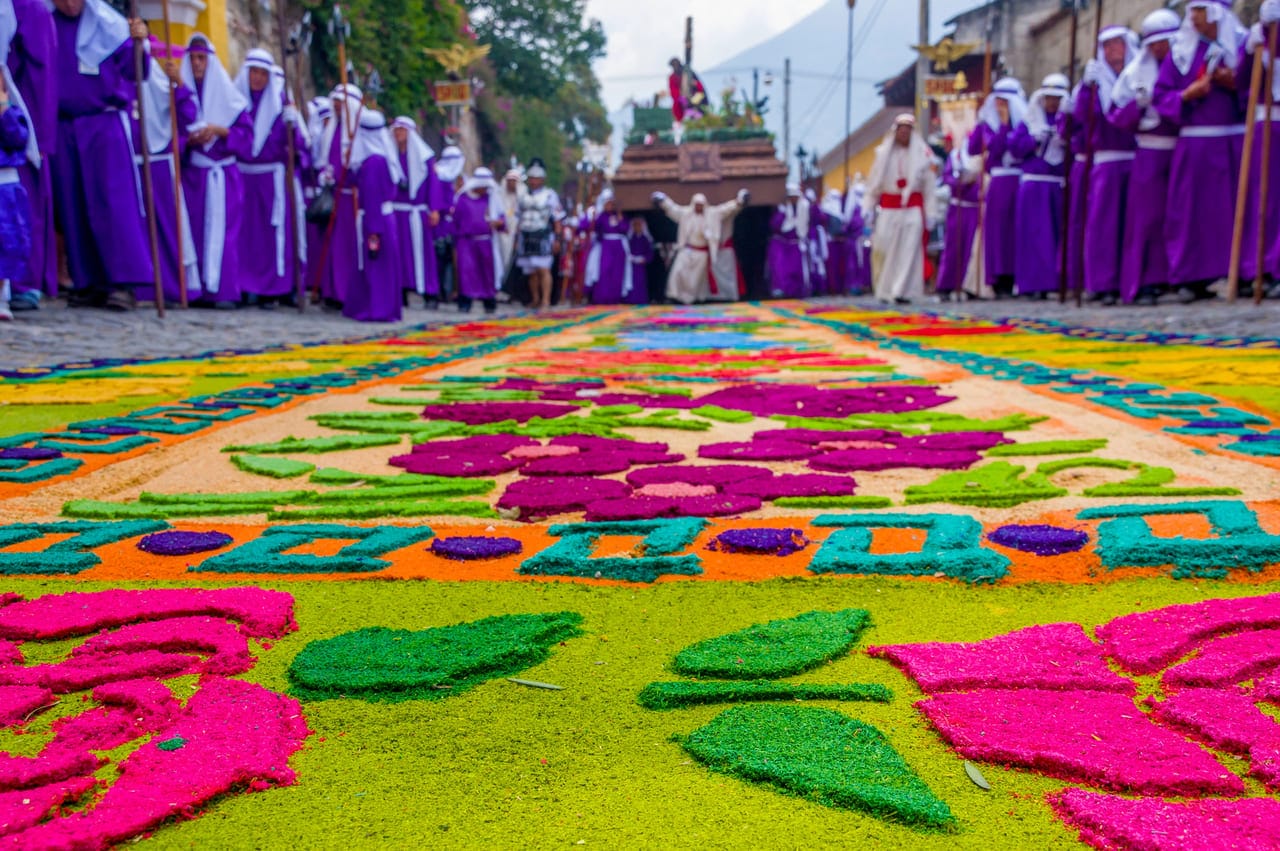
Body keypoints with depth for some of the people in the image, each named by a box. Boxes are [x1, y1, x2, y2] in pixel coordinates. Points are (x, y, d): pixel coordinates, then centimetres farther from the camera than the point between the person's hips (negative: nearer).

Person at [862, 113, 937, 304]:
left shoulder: (922, 153, 2)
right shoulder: (884, 152, 5)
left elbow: (929, 185, 4)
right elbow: (874, 181, 8)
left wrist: (929, 212, 1)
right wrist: (869, 207, 5)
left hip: (913, 208, -1)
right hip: (888, 206, 1)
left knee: (908, 250, -6)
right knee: (883, 249, -1)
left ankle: (902, 291, -4)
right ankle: (884, 291, 11)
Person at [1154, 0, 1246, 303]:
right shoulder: (1181, 52, 9)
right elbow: (1161, 95, 6)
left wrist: (1235, 85, -10)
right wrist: (1187, 95, -11)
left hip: (1236, 141, 0)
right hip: (1195, 144, 0)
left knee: (1238, 208, -2)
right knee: (1193, 209, -3)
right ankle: (1192, 278, 1)